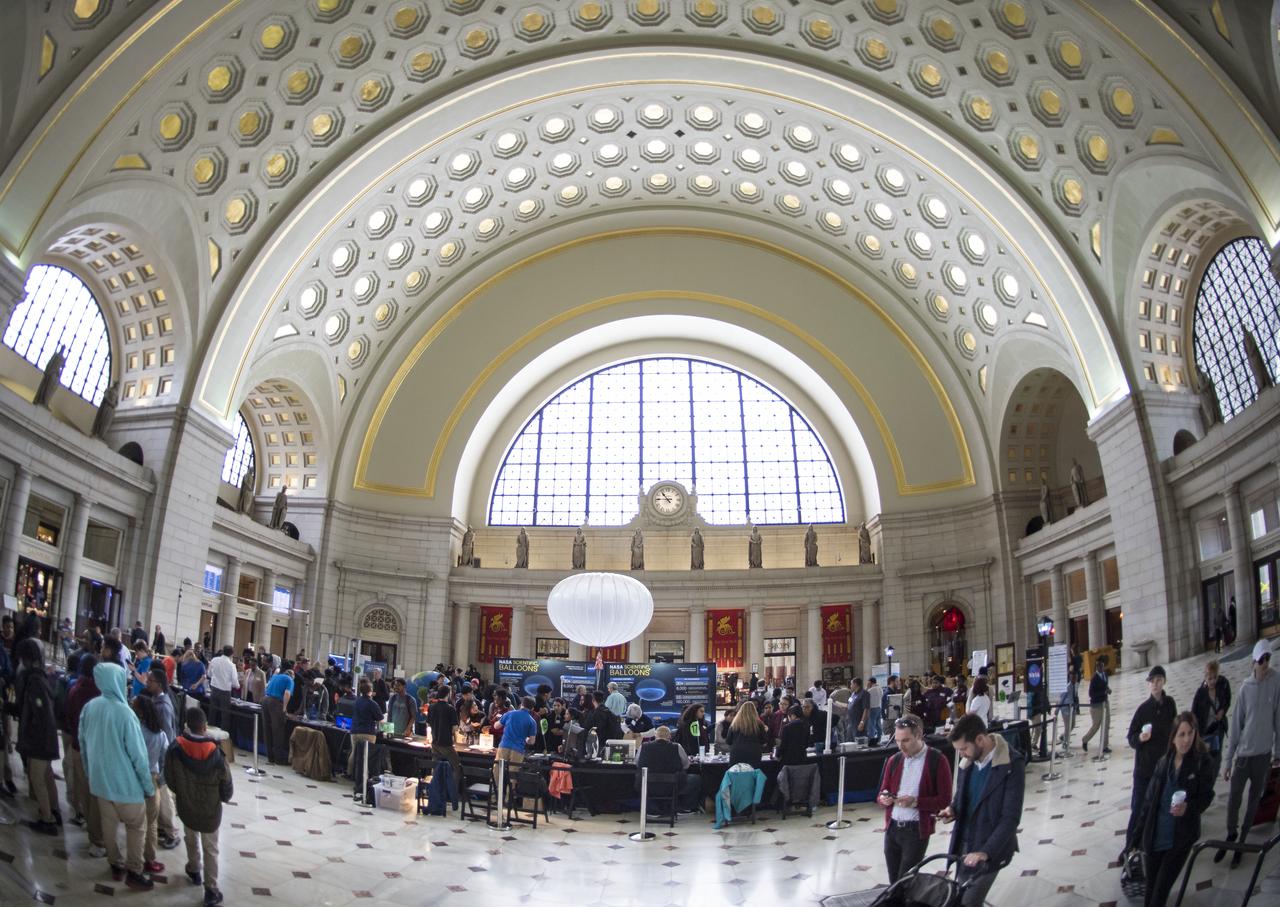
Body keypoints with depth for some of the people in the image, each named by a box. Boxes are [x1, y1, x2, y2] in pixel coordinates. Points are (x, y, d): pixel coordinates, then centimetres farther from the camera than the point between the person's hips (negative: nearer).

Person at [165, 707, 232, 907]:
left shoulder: (175, 749, -22)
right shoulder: (215, 754, -27)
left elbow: (169, 780, -7)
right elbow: (227, 788, -16)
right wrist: (224, 798, 7)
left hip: (186, 806, 2)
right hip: (210, 809, -2)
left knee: (191, 839, 30)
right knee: (210, 849, 14)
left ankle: (195, 871, 50)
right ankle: (211, 890, 17)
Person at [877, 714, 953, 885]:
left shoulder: (937, 761, -7)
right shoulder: (893, 760, 9)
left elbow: (944, 800, -8)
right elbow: (881, 794, 15)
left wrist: (916, 802, -21)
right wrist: (884, 799, -8)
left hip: (917, 831, -5)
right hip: (892, 828, 5)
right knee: (894, 883, 10)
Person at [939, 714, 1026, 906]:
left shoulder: (1012, 764, -17)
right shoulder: (967, 760, 2)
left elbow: (1011, 817, -19)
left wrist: (985, 852, -25)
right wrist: (953, 810, -4)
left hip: (990, 848, -6)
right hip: (963, 844, 6)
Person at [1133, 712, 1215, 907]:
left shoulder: (1203, 762, -11)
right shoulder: (1164, 762, -2)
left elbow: (1206, 797, -5)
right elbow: (1149, 801, 4)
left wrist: (1188, 807, -27)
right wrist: (1140, 837, 7)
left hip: (1180, 839, -3)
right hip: (1155, 837, 3)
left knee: (1161, 891, 4)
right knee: (1150, 888, 14)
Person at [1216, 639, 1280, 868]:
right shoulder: (1246, 687, -6)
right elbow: (1236, 724, 0)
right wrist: (1229, 761, 2)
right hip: (1243, 753, 0)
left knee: (1254, 800, 10)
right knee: (1234, 799, 3)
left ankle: (1242, 840, 26)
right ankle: (1231, 834, 26)